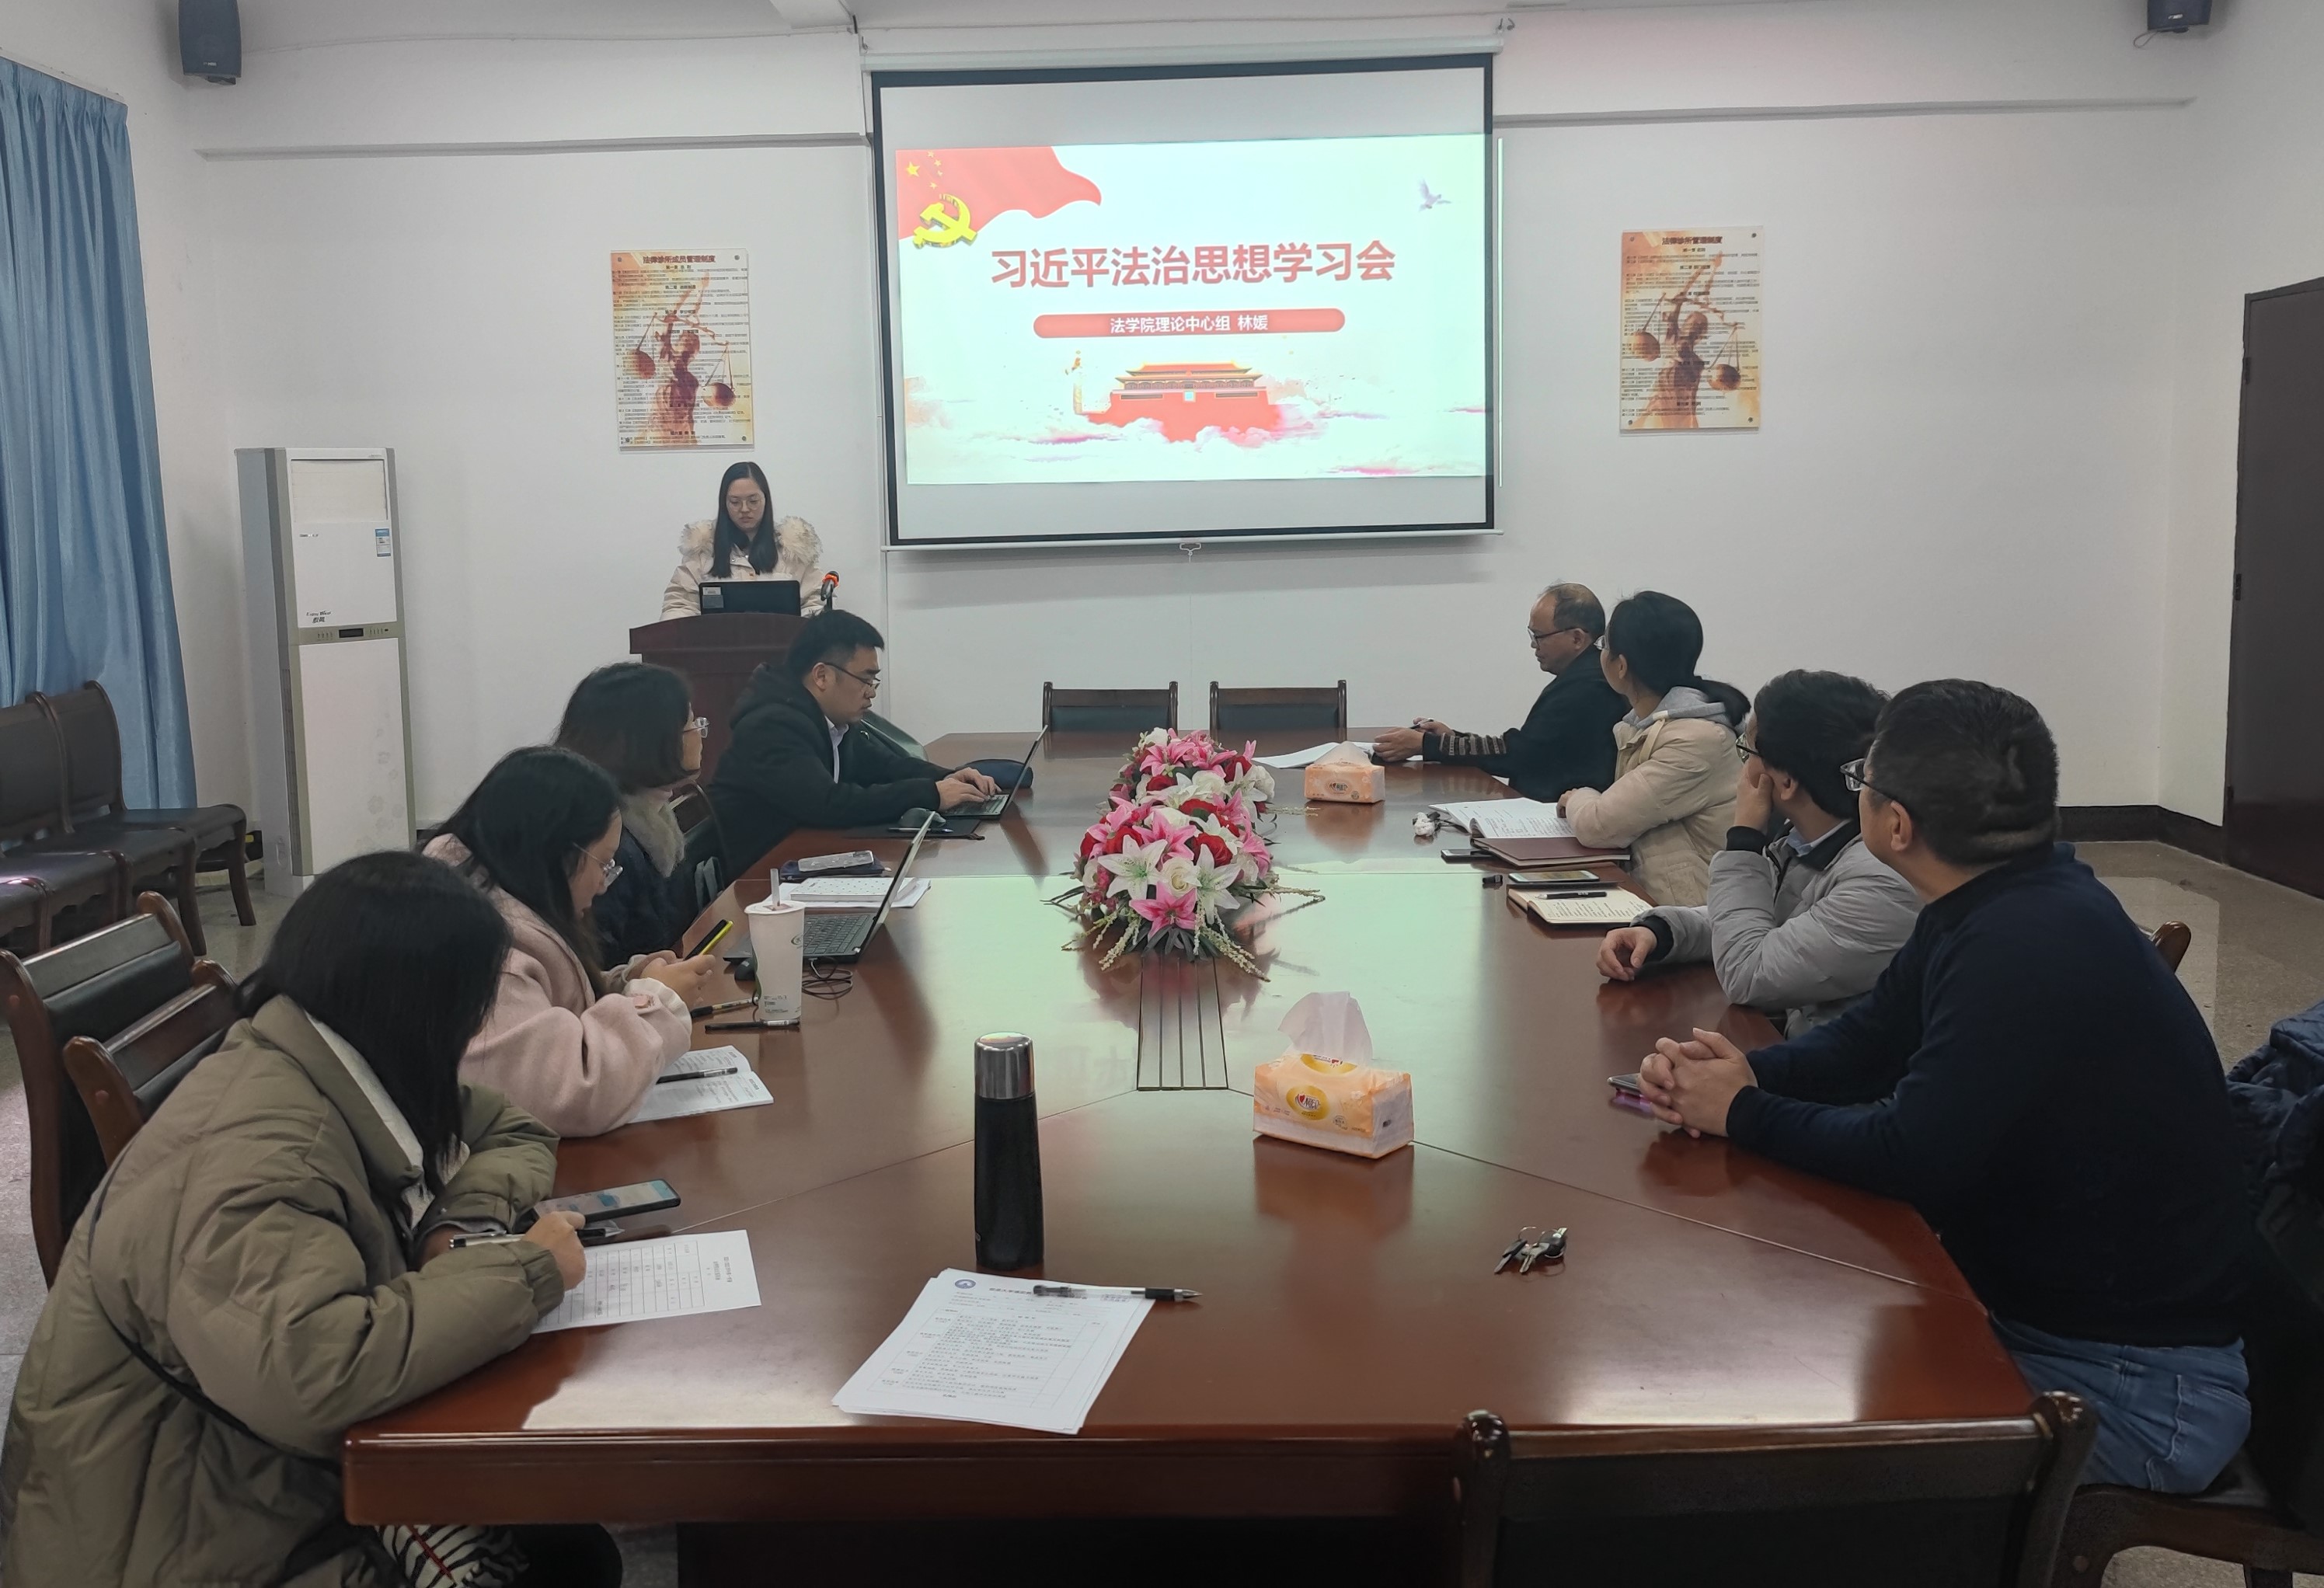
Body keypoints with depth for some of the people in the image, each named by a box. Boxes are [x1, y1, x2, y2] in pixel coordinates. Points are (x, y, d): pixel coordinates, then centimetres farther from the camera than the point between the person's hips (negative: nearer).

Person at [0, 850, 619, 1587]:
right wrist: (525, 1270, -32)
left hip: (282, 1471, 8)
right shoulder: (250, 1155, -30)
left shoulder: (337, 1072, -2)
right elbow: (312, 1371, -44)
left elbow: (514, 1133, 10)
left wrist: (462, 1225, -11)